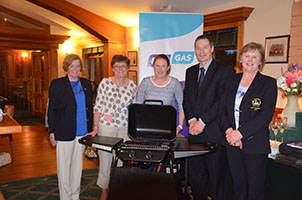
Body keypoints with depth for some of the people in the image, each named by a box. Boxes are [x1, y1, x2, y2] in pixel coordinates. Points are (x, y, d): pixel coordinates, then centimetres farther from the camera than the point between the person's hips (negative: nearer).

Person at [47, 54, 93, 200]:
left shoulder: (86, 84, 9)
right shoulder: (57, 84, -3)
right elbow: (52, 109, -4)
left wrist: (90, 129, 9)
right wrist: (52, 132, -7)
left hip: (82, 132, 4)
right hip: (64, 133, -4)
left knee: (78, 165, 14)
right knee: (64, 167, 4)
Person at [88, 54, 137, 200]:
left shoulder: (132, 85, 7)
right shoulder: (105, 82, -2)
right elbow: (98, 106, -3)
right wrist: (95, 127, -8)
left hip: (125, 128, 3)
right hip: (106, 126, -2)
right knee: (105, 158, 4)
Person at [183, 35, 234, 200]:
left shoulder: (225, 70, -3)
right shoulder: (190, 72, 16)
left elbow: (223, 101, -11)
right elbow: (186, 98, 12)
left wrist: (202, 121, -14)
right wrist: (191, 120, -4)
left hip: (214, 132, -5)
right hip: (195, 132, 5)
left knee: (216, 176, 5)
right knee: (195, 175, 11)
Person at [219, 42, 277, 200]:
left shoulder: (268, 83, -2)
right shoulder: (233, 82, 12)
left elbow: (266, 115, -12)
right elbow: (223, 111, 9)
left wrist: (240, 133, -17)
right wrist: (229, 131, -10)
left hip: (255, 145, -4)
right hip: (233, 145, 4)